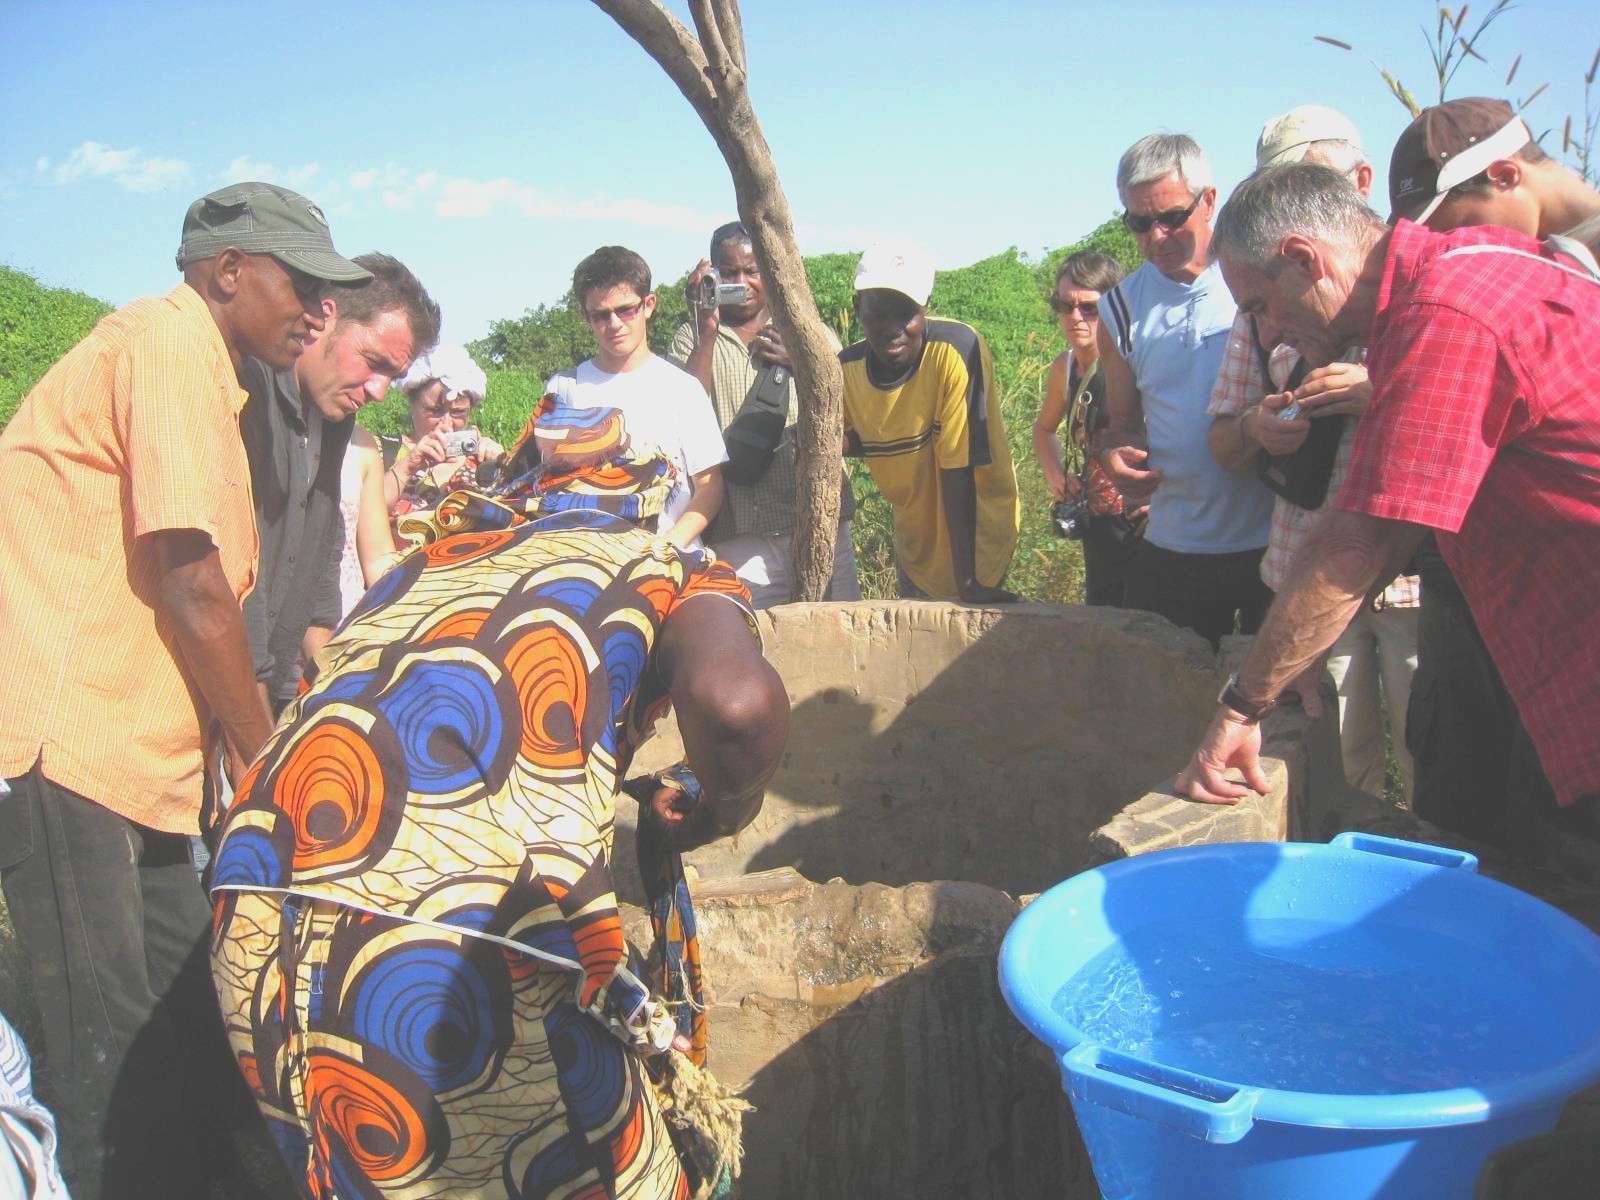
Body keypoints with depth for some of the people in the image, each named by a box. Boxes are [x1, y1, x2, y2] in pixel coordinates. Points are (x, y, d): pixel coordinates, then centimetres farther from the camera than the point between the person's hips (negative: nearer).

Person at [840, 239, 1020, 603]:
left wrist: (966, 578, -27)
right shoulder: (849, 367, -11)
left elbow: (957, 467, -28)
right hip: (913, 537, 6)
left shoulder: (957, 350, -27)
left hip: (974, 538, -5)